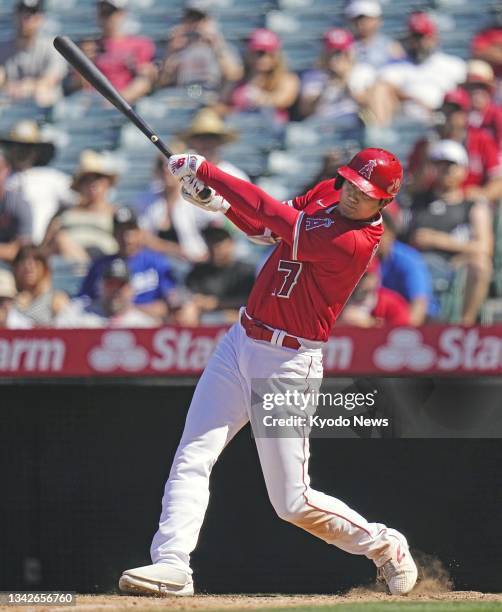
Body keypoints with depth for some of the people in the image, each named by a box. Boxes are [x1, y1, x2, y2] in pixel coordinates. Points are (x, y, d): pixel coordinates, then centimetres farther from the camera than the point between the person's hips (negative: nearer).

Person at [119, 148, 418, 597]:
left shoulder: (355, 243, -23)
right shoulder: (325, 194, 3)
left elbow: (278, 217, -27)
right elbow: (268, 225, 14)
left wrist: (204, 171, -22)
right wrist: (219, 202, -6)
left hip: (288, 365, -8)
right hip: (241, 341, 8)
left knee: (294, 503, 0)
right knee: (192, 458, -6)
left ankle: (383, 546, 22)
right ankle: (172, 564, -10)